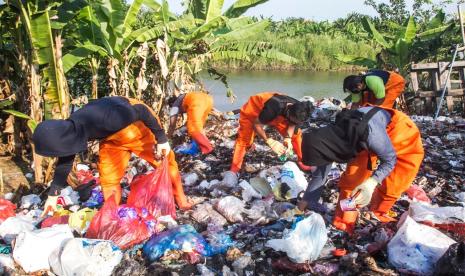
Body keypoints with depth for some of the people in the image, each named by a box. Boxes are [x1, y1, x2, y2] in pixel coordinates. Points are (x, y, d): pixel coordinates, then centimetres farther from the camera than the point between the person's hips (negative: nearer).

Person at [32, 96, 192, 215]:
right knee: (108, 178, 1)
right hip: (111, 136, 5)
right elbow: (64, 162, -2)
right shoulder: (68, 131, -22)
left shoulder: (103, 118, -46)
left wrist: (162, 139, -26)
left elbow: (142, 111, -34)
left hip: (138, 124, -5)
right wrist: (53, 194, 7)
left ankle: (181, 201, 22)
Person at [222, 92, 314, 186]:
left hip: (277, 114, 6)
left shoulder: (298, 109, -25)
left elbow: (292, 124, -4)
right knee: (244, 140, -18)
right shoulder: (274, 107, -45)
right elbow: (256, 124, -31)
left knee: (296, 133, 1)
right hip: (252, 110, -6)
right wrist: (270, 141, -37)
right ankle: (234, 170, -13)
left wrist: (288, 138, -23)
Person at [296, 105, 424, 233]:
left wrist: (372, 182, -43)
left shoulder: (370, 131, -43)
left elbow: (390, 159, -26)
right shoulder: (332, 134, -21)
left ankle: (378, 216, 15)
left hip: (402, 132, -5)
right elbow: (320, 174, -8)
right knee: (350, 179, -5)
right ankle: (343, 223, 9)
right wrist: (302, 205, -4)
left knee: (391, 187, -12)